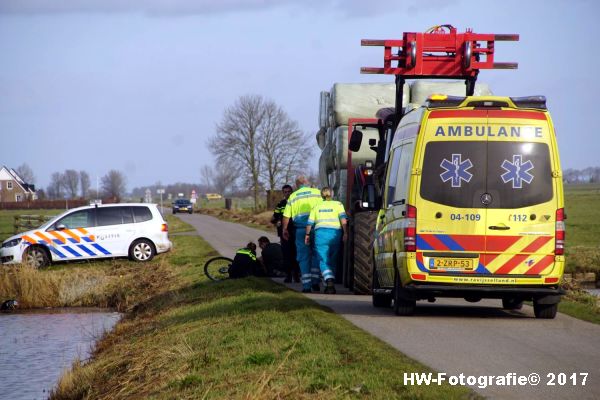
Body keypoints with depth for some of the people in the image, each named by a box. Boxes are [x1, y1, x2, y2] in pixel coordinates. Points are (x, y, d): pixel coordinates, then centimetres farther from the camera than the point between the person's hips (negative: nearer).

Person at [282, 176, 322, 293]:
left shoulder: (293, 196, 11)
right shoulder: (317, 192, 6)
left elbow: (286, 216, 9)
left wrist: (285, 229, 21)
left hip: (301, 228, 1)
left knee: (304, 257, 4)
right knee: (316, 254, 13)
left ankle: (306, 286, -1)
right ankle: (315, 282, 7)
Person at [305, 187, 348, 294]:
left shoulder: (317, 206, 14)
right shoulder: (338, 204, 10)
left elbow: (310, 223, 12)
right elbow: (343, 220, -4)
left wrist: (307, 234, 24)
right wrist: (345, 233, -4)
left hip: (321, 232, -1)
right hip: (335, 233, 1)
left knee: (323, 261, -5)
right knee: (332, 261, 14)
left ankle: (329, 281, -28)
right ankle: (329, 285, 15)